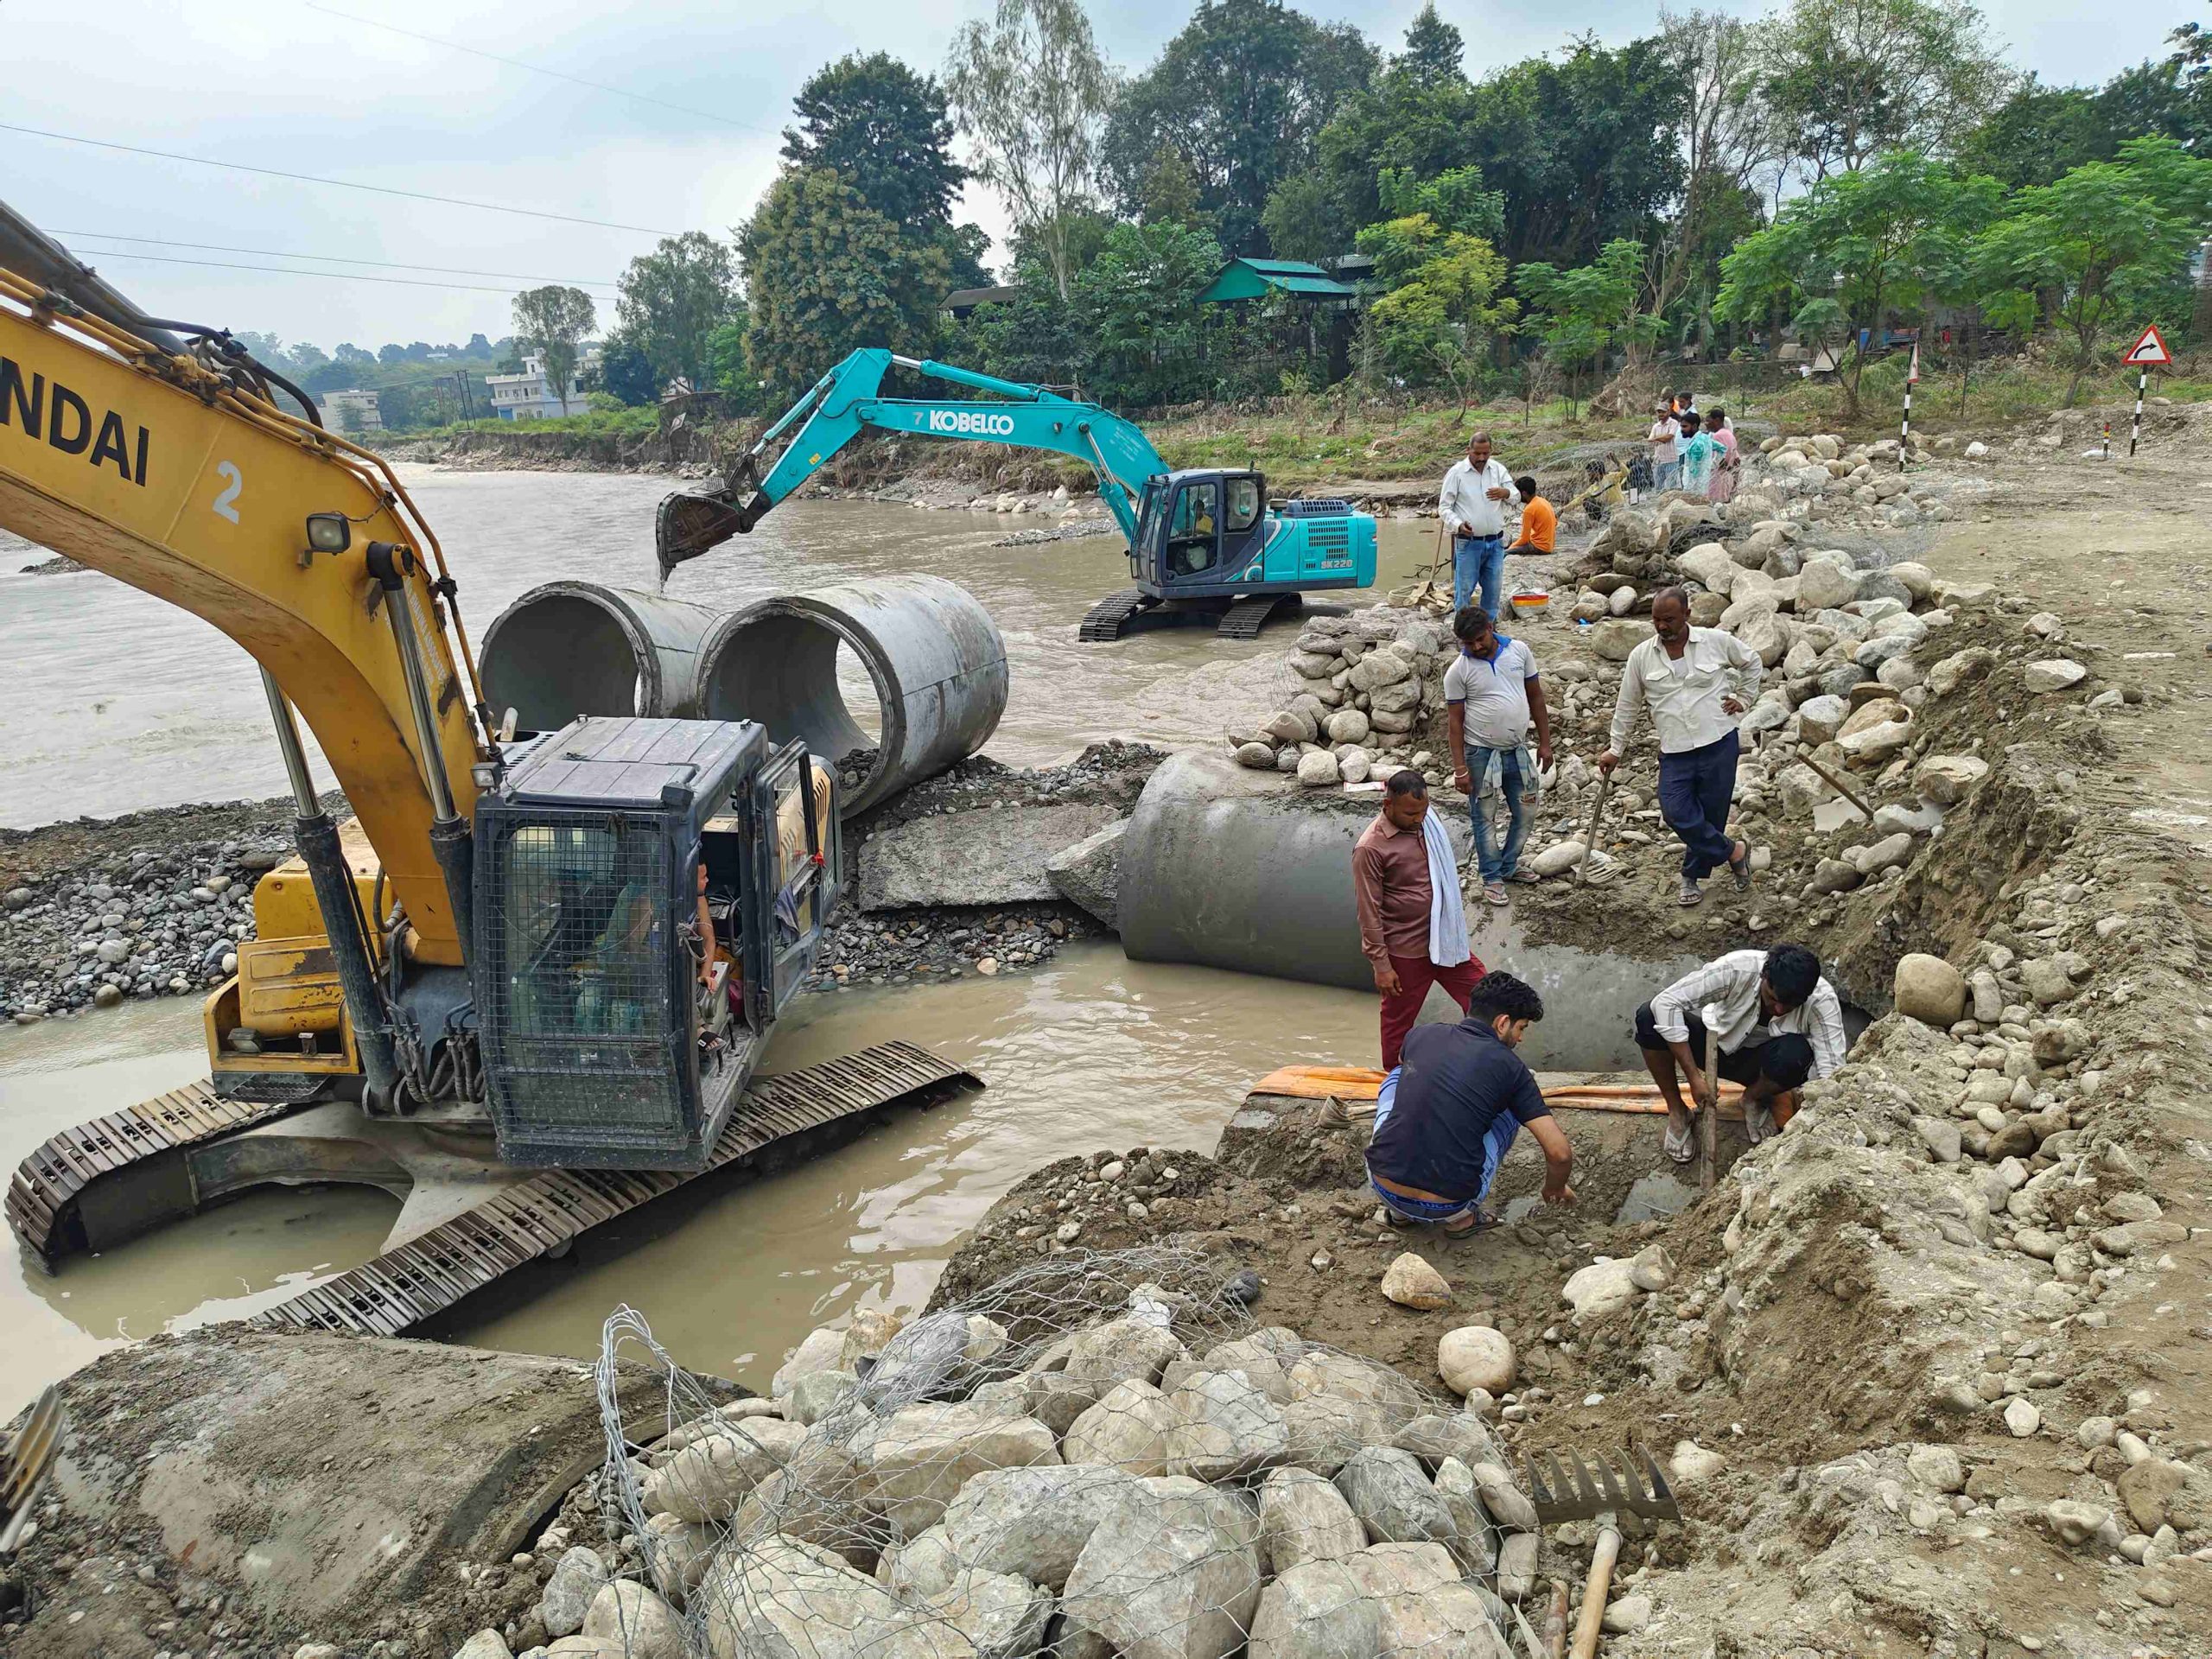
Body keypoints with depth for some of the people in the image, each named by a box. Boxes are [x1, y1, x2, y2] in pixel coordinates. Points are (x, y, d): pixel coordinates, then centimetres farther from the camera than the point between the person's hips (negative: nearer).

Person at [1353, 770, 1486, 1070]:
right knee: (1399, 1021, 11)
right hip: (1405, 952, -7)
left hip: (1444, 940, 7)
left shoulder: (1426, 823, 0)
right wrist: (1381, 965, -17)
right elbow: (1370, 913, -19)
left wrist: (1457, 911, 23)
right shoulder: (1371, 849, -22)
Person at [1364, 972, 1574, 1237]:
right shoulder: (1510, 1067, -1)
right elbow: (1560, 1153, -1)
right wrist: (1555, 1189, 21)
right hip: (1445, 1208, -2)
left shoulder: (1422, 1035, 9)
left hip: (1383, 1189, 3)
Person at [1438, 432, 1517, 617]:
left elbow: (1516, 495, -1)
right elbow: (1444, 506, -4)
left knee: (1493, 589, 11)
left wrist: (1506, 493, -26)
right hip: (1468, 543, -4)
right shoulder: (1456, 473, -5)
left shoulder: (1498, 469, 5)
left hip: (1495, 542, 4)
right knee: (1464, 589, 0)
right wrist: (1458, 525, -23)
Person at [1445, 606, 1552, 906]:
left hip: (1517, 750, 4)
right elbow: (1455, 721, -9)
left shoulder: (1519, 651, -2)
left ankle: (1509, 866, 33)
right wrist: (1460, 768, -12)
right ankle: (1492, 878, 19)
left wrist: (1545, 742, 5)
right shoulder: (1458, 671, -11)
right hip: (1481, 754, -4)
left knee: (1524, 813, 13)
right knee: (1484, 818, 5)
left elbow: (1535, 696, 6)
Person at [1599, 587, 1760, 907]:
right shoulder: (1641, 656, 2)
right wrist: (1615, 749, 11)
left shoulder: (1717, 641, -1)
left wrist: (1743, 699, 10)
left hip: (1719, 743, -1)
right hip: (1675, 751, 1)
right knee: (1677, 812, -13)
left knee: (1711, 814, 2)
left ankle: (1692, 877, 22)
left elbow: (1751, 661, 19)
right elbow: (1627, 706, 10)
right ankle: (1733, 851, 8)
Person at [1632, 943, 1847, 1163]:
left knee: (1796, 1053, -37)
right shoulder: (1737, 969, -32)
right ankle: (1677, 1112, -6)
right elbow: (1666, 1001, -34)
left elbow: (1832, 1070, -31)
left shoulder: (1822, 999, -28)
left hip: (1763, 1061, 0)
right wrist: (1694, 1077, -32)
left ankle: (1753, 1098, -1)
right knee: (1649, 1017, -29)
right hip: (1719, 1041, 0)